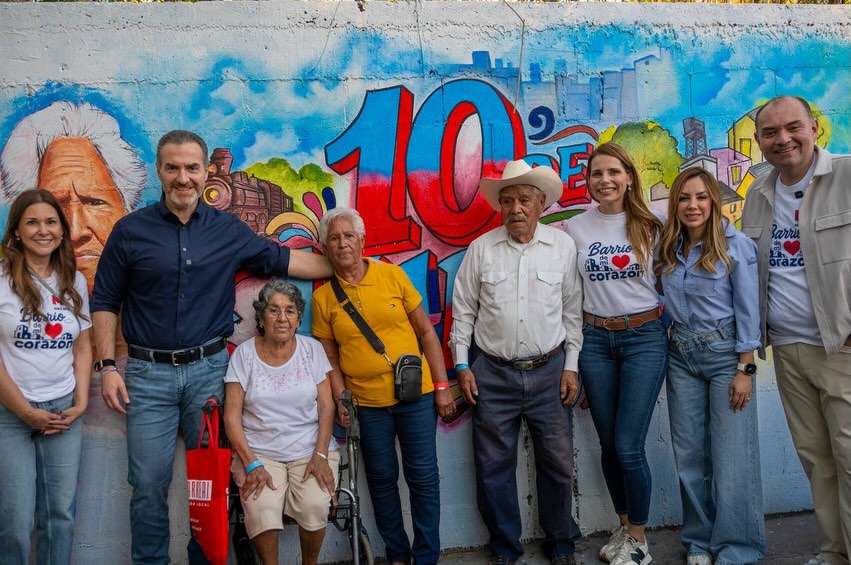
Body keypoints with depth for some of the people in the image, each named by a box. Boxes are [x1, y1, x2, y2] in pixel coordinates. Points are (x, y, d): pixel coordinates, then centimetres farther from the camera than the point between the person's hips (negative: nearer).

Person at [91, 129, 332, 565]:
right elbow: (105, 302, 3)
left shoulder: (228, 230, 5)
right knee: (149, 484, 3)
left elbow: (282, 260, 12)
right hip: (148, 373, -1)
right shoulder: (130, 230, 0)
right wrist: (108, 366, -5)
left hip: (209, 369, 2)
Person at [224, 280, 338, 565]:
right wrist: (251, 465, -13)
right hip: (259, 453, -1)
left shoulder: (312, 349, 4)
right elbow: (232, 417, -2)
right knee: (262, 511, -29)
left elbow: (326, 407, 2)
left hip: (310, 450, 1)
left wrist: (320, 455, -11)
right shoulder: (244, 353, 1)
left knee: (314, 506, -27)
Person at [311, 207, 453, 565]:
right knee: (382, 479, 11)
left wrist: (442, 386, -2)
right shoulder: (323, 297, 0)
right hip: (366, 402, 1)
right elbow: (330, 357, 4)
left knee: (423, 477, 4)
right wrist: (340, 399, -8)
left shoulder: (393, 275, -2)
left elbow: (426, 331, 1)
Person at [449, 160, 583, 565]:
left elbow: (572, 310, 4)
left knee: (557, 464, 9)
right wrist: (462, 366, 1)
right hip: (493, 375, 0)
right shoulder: (481, 248, -2)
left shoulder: (563, 246, -1)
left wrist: (571, 366, 1)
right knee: (494, 466, 8)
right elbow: (463, 309, 4)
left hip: (549, 372, 0)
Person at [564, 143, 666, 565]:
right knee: (608, 444, 10)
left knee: (628, 446, -5)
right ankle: (624, 526, 30)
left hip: (644, 338, -2)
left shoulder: (650, 227, 0)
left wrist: (667, 323, -1)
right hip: (595, 340, 2)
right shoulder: (574, 229, 3)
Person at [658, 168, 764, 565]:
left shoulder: (736, 245, -8)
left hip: (725, 353, -4)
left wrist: (745, 369, -11)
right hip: (681, 356, 5)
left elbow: (748, 310, -8)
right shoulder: (667, 248, 6)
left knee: (731, 457, -2)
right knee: (689, 454, 10)